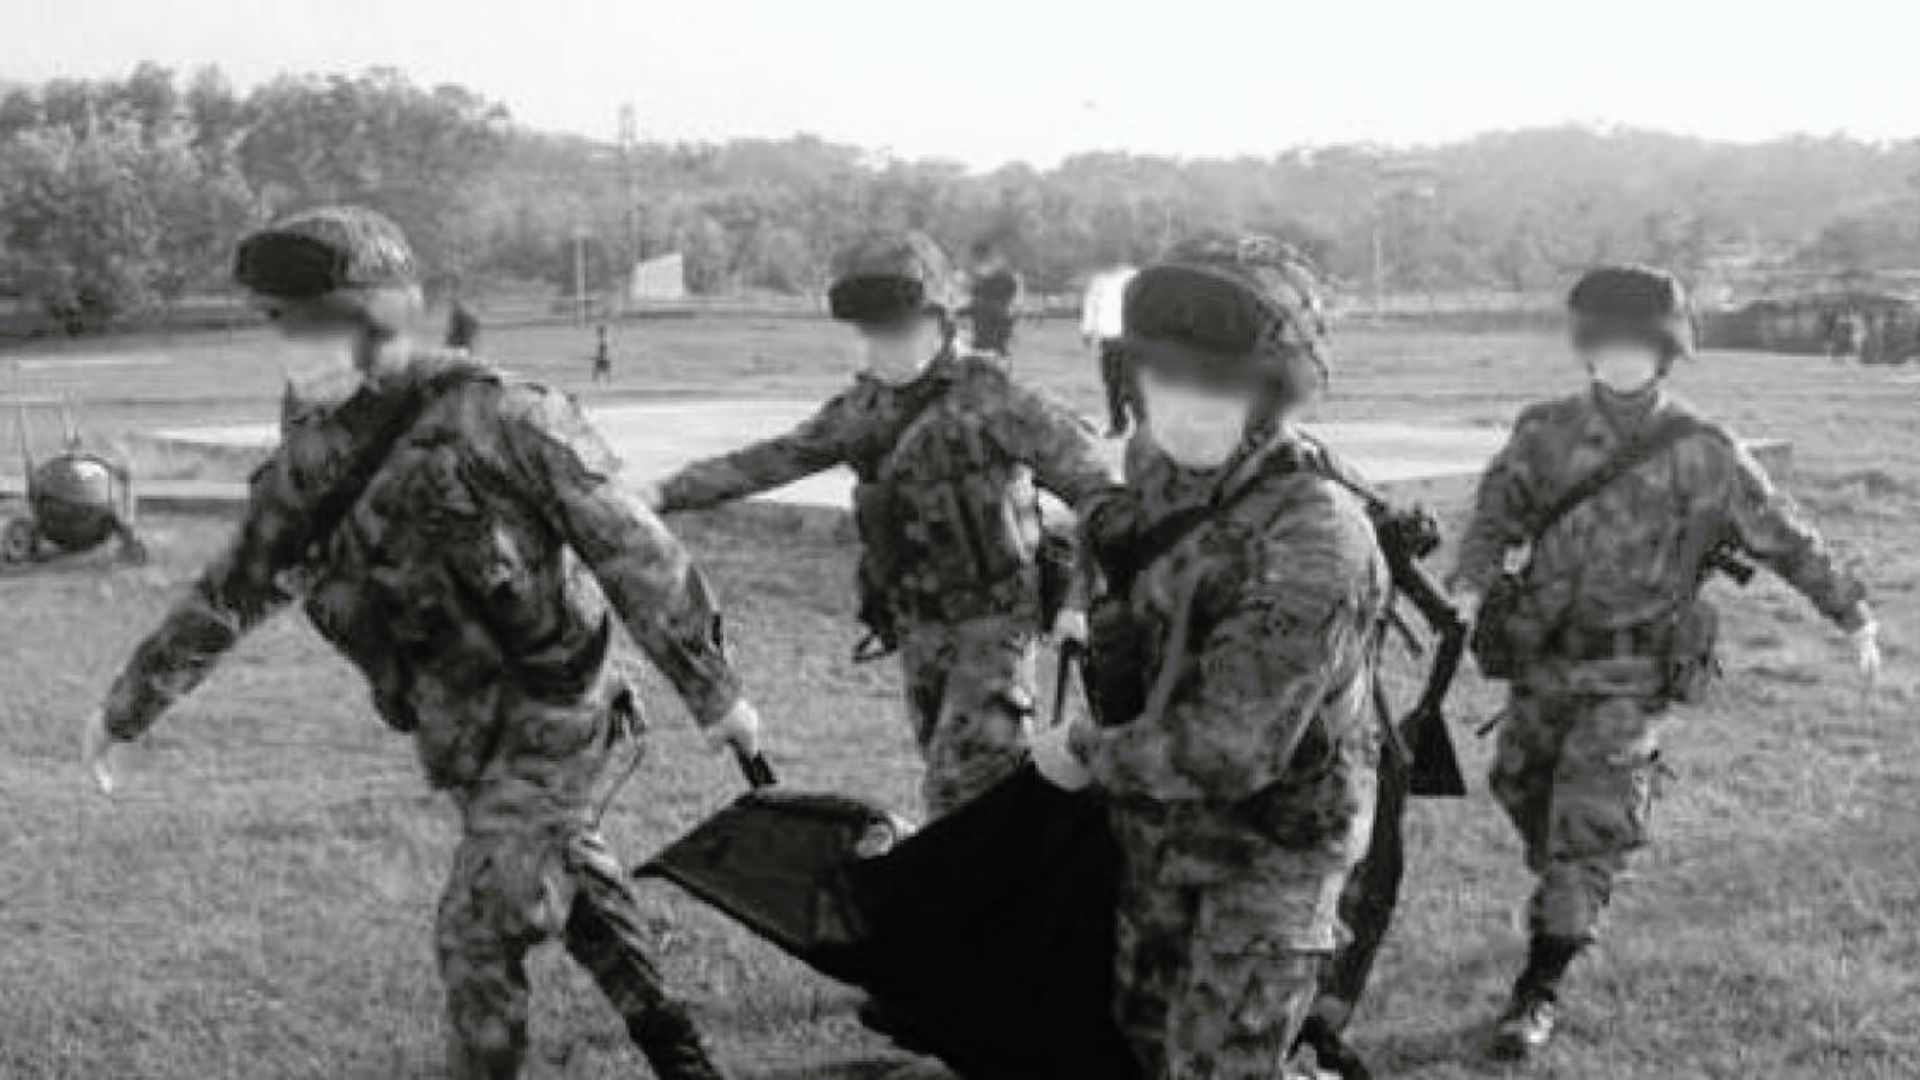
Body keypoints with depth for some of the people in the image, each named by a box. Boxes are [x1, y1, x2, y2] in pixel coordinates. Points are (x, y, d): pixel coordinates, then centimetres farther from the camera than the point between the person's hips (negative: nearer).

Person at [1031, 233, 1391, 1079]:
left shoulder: (1313, 543, -30)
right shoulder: (1158, 468, -5)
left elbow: (1232, 747, -31)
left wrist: (1088, 755, -19)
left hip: (1271, 842, -8)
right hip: (1159, 827, 8)